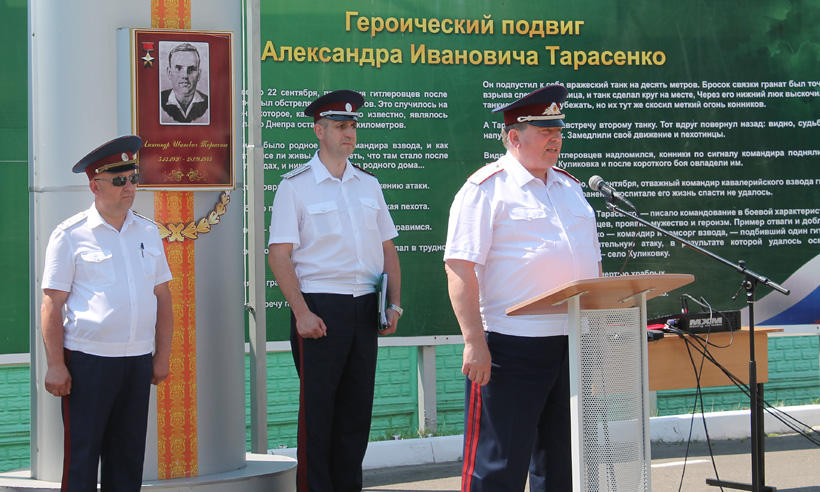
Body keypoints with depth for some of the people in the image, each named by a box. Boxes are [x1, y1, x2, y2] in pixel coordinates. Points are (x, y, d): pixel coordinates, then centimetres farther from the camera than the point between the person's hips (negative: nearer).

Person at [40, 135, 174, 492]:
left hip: (138, 361, 5)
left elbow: (163, 297, 16)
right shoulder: (70, 235, -2)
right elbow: (52, 304, -5)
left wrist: (162, 356, 10)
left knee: (128, 453, 8)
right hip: (87, 360, -5)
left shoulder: (148, 232, 13)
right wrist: (55, 365, -10)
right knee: (82, 454, -3)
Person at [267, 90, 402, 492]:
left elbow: (388, 248, 16)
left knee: (357, 408, 9)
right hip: (320, 307, -5)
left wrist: (394, 304, 5)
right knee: (317, 410, -3)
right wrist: (302, 312, -15)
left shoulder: (368, 185, 14)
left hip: (364, 308, 5)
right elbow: (279, 255, -6)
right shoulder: (295, 186, -2)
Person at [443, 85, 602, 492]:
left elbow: (592, 264, 24)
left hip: (575, 344, 7)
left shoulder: (570, 187, 17)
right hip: (512, 347, -7)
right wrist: (474, 342, -21)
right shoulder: (486, 189, -6)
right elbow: (460, 270, -13)